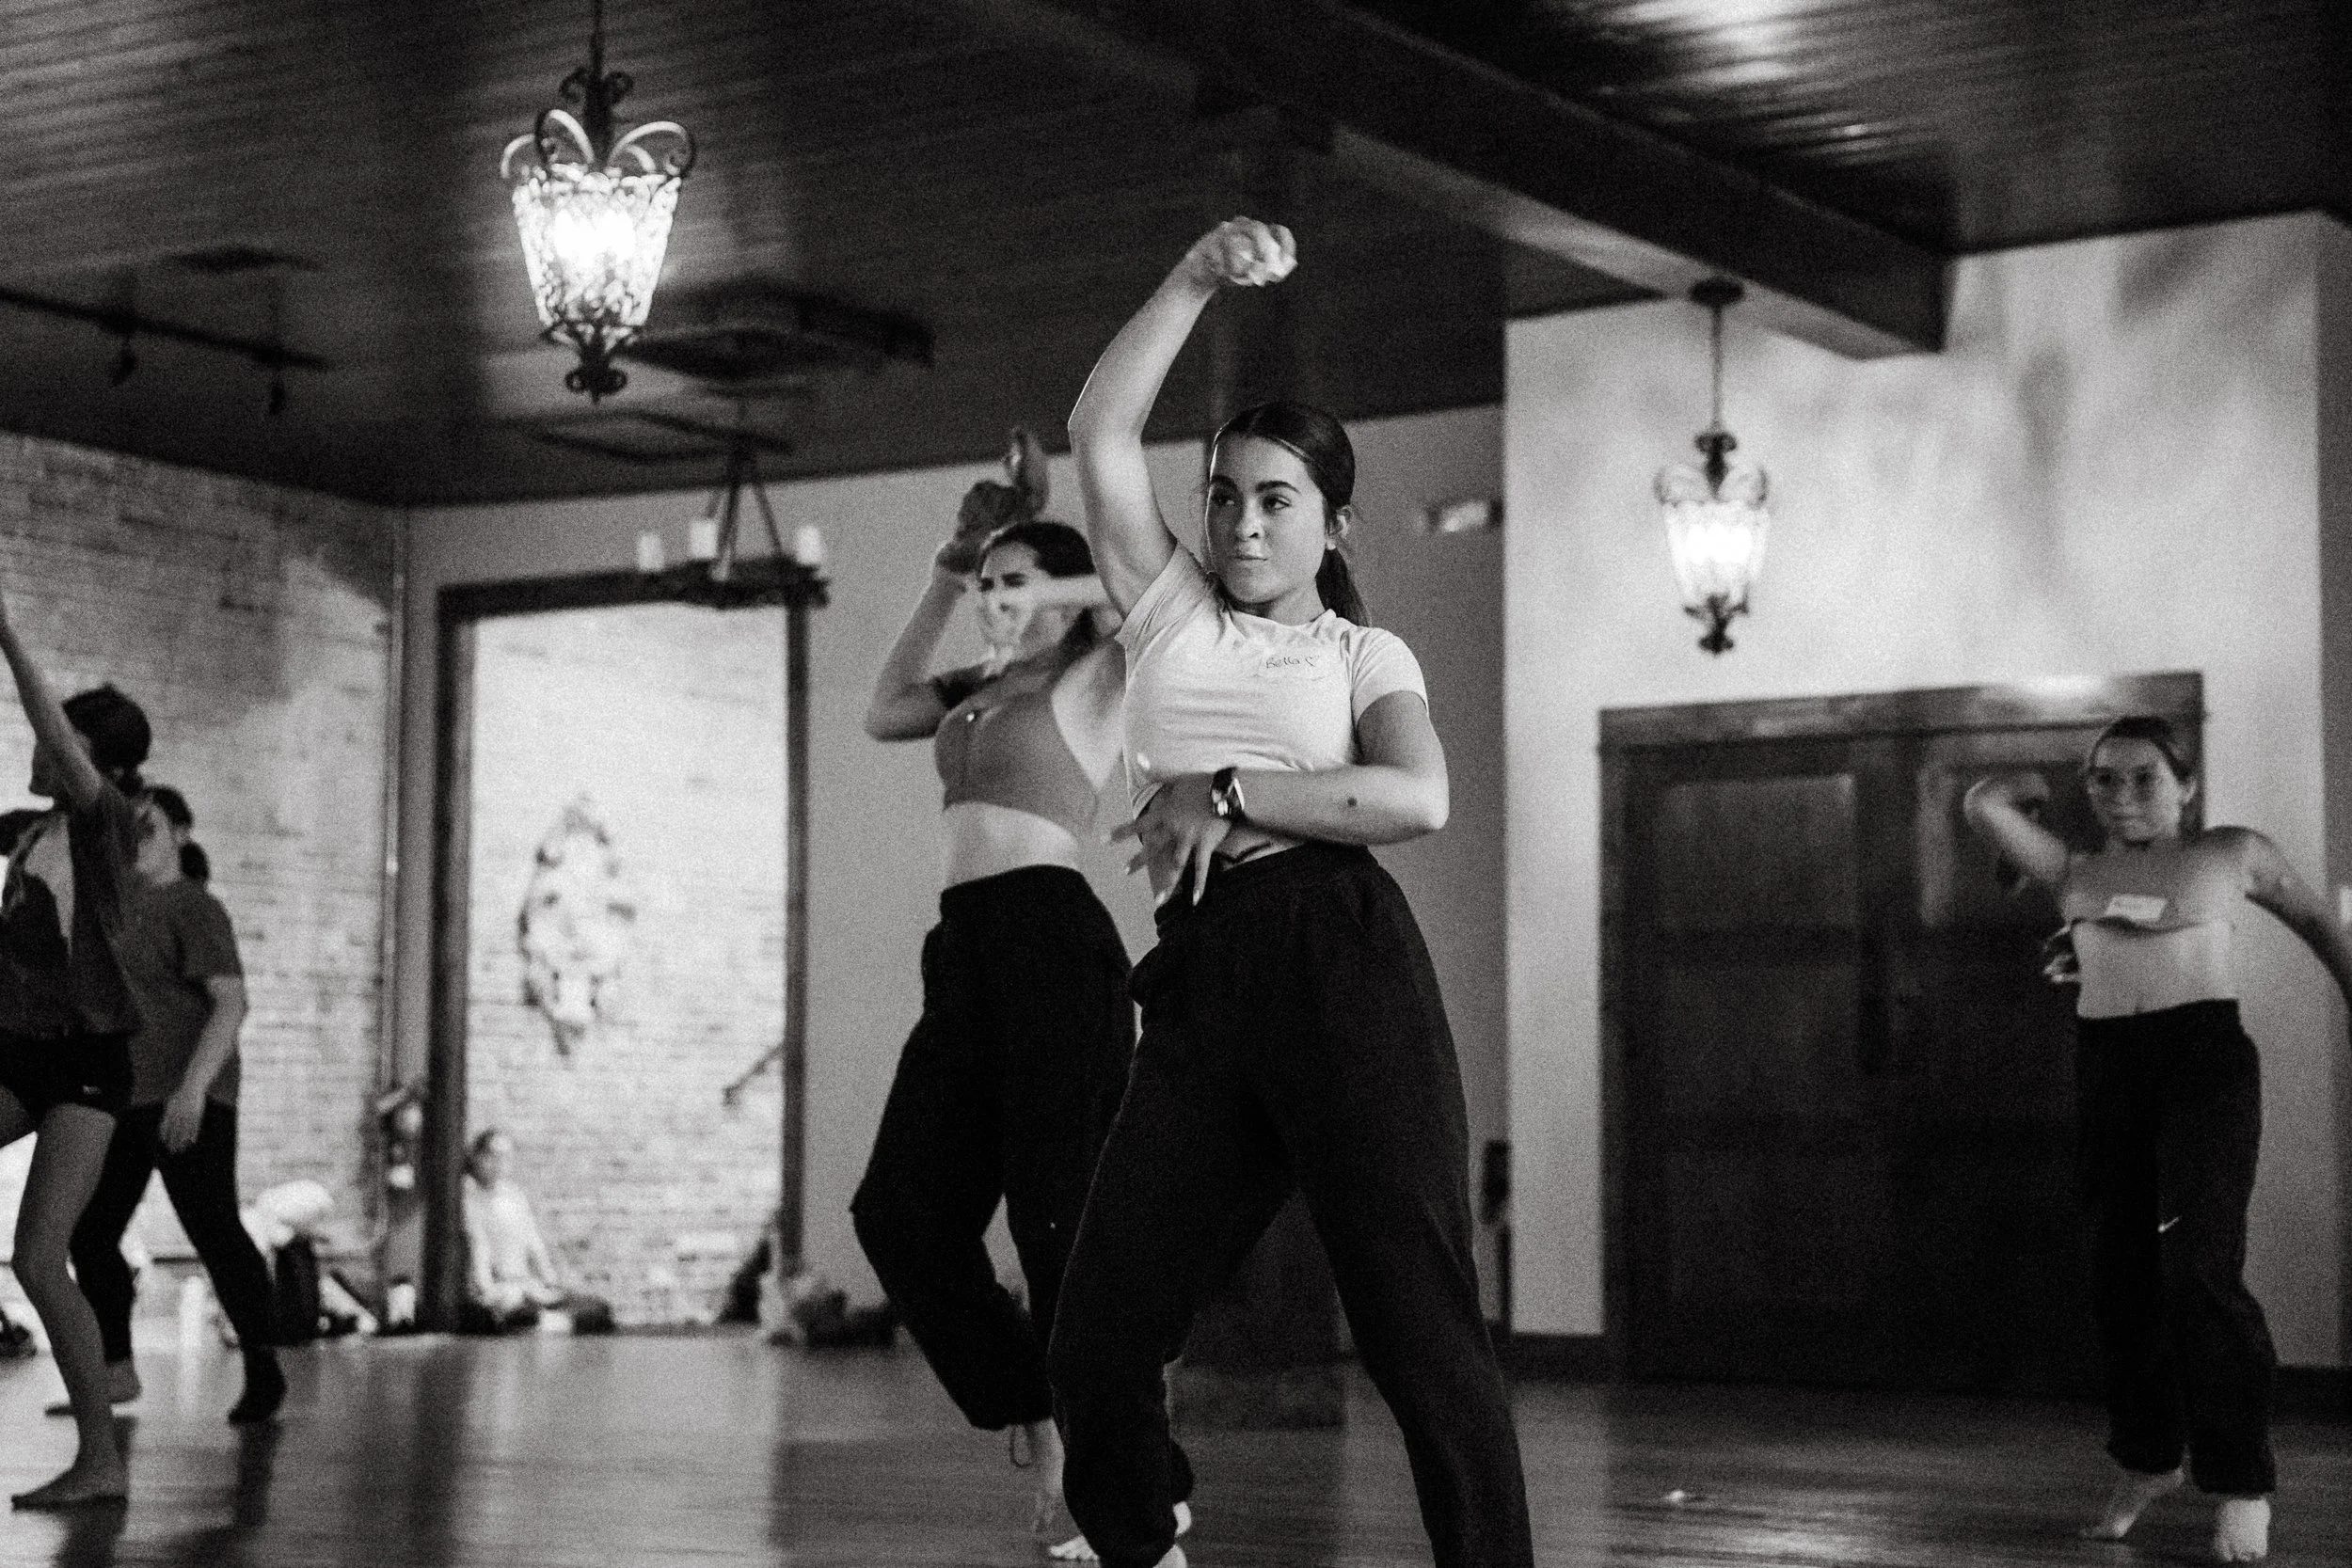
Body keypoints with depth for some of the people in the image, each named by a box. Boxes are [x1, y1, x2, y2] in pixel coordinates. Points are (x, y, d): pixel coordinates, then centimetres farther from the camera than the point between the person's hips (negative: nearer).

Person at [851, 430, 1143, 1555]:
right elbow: (883, 712, 33)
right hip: (967, 950, 8)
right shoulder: (984, 685, 21)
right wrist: (949, 567, 27)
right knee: (901, 1208, 5)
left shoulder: (1097, 676, -1)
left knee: (1059, 1212, -8)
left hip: (1049, 935, -8)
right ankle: (1051, 1439, 12)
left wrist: (1051, 584, -1)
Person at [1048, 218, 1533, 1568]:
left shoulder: (1367, 655, 12)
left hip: (1344, 960, -3)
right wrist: (1198, 279, 2)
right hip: (1198, 977, 3)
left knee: (1419, 1321, -9)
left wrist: (1229, 795, -8)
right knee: (1100, 1329, 0)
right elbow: (1101, 433, 7)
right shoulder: (1171, 608, 19)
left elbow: (1418, 799, -8)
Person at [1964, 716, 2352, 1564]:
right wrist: (2062, 784, 21)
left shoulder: (2233, 854, 10)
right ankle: (2146, 1459, 26)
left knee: (2199, 1269, -14)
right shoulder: (2075, 872, 15)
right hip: (2106, 1066, 4)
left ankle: (2242, 1485, -5)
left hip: (2206, 1057, -4)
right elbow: (1984, 803, 8)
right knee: (2121, 1273, 8)